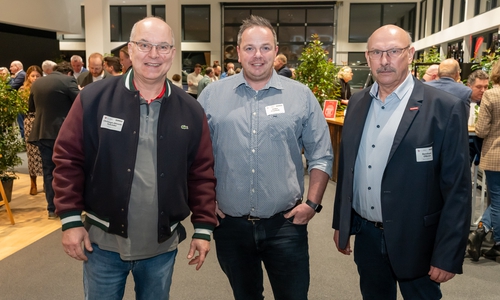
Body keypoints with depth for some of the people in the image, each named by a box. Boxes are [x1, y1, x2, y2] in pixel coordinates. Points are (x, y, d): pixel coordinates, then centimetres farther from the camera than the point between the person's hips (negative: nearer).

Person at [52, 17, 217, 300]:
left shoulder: (190, 110, -2)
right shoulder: (95, 98, -8)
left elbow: (202, 172, 1)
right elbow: (68, 159, -4)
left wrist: (203, 228, 0)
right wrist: (71, 219, -6)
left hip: (162, 245, 2)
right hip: (103, 241, -1)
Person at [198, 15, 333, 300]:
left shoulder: (301, 96, 0)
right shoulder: (212, 95, 0)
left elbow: (321, 155, 3)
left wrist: (312, 203, -4)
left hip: (286, 223, -1)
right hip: (230, 224, 1)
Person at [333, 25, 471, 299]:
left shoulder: (445, 108, -12)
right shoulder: (357, 103, 4)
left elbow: (457, 188, -12)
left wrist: (448, 256, -12)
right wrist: (340, 223, 12)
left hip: (415, 241, -4)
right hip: (366, 236, 5)